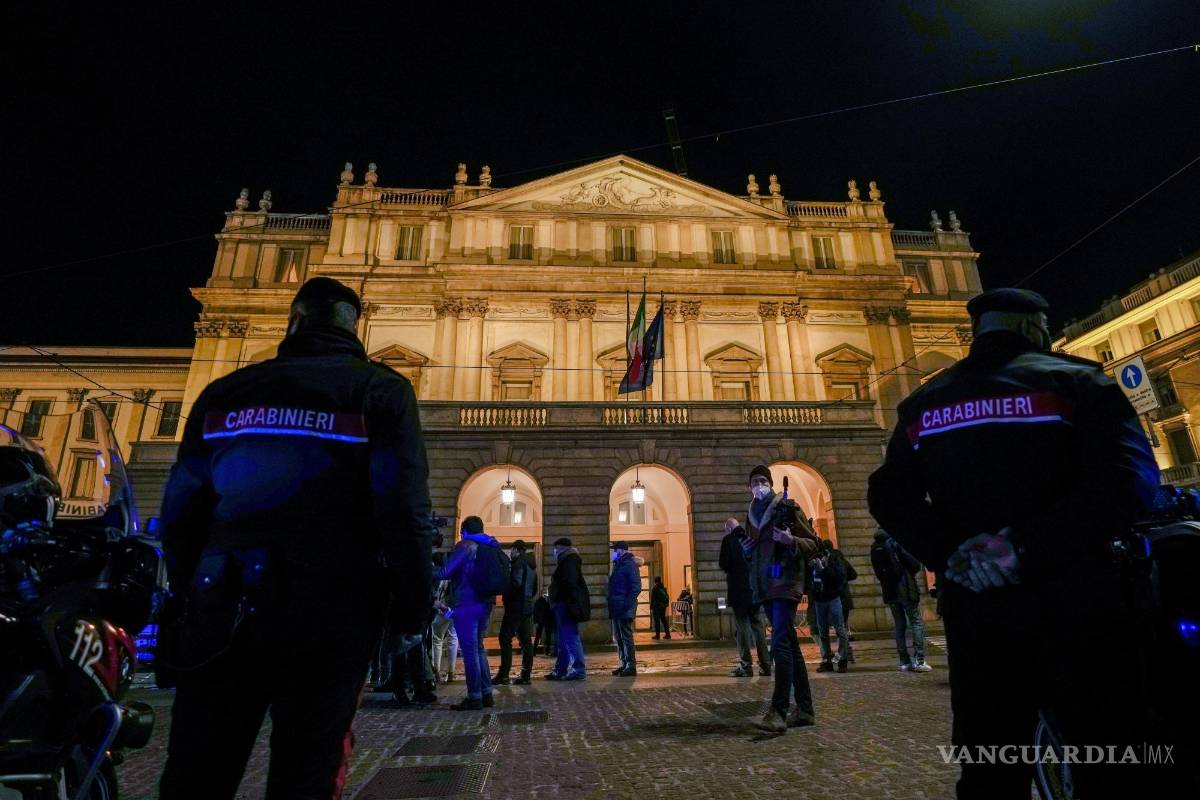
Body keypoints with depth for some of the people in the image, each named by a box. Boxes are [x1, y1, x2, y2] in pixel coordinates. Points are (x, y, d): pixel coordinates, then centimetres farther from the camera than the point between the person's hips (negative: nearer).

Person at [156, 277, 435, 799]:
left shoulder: (225, 391, 10)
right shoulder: (380, 389, -2)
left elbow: (180, 511, 11)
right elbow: (405, 511, -11)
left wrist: (190, 599, 22)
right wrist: (413, 608, -2)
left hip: (224, 608, 4)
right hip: (330, 609, -3)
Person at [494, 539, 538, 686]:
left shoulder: (519, 562, -9)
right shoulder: (531, 564, 18)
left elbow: (516, 582, -21)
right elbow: (534, 588, 22)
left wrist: (504, 591, -5)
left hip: (516, 607, -9)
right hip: (527, 606, 9)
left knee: (505, 639, -5)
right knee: (525, 640, 7)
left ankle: (503, 675, -7)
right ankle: (525, 675, 7)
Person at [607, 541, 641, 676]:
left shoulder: (629, 564, -10)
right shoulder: (618, 565, 17)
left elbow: (636, 587, -16)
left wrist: (626, 605, -20)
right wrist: (611, 604, 12)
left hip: (624, 608, -9)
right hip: (616, 608, 9)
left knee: (626, 637, -5)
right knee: (618, 637, 13)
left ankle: (631, 666, 1)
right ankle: (624, 664, 22)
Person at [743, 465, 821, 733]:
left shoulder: (787, 507, -3)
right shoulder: (751, 515, 15)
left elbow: (812, 544, -3)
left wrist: (791, 540, -21)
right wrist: (746, 548, 6)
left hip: (785, 582, -7)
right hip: (764, 585, 7)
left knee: (780, 643, -15)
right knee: (789, 644, 11)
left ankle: (779, 711, -15)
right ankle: (804, 708, 18)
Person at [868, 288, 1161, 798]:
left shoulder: (923, 403, 8)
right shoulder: (1075, 380, -2)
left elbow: (888, 497, 1)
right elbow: (1130, 475, -17)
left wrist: (950, 553, -7)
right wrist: (1027, 545, -18)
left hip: (975, 611, 4)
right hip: (1073, 607, -3)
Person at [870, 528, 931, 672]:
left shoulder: (874, 548, 4)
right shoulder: (897, 543, -13)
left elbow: (877, 571, 8)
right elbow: (915, 565, -13)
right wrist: (910, 574, 6)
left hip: (889, 591, 5)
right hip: (906, 589, -5)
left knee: (899, 625, 12)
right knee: (917, 622, 3)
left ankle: (904, 662, 13)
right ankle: (919, 660, -3)